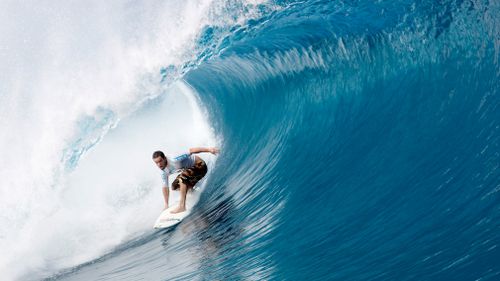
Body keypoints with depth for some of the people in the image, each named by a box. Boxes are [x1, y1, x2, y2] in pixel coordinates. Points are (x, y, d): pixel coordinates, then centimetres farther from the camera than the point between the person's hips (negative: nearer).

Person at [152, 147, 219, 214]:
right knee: (174, 186, 8)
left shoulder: (175, 161, -31)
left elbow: (191, 150, -34)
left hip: (200, 166, -9)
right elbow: (165, 187, 2)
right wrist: (166, 205, 4)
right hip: (190, 168, 9)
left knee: (182, 177, -31)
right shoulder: (164, 172, -7)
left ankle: (182, 206, -31)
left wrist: (208, 149, -42)